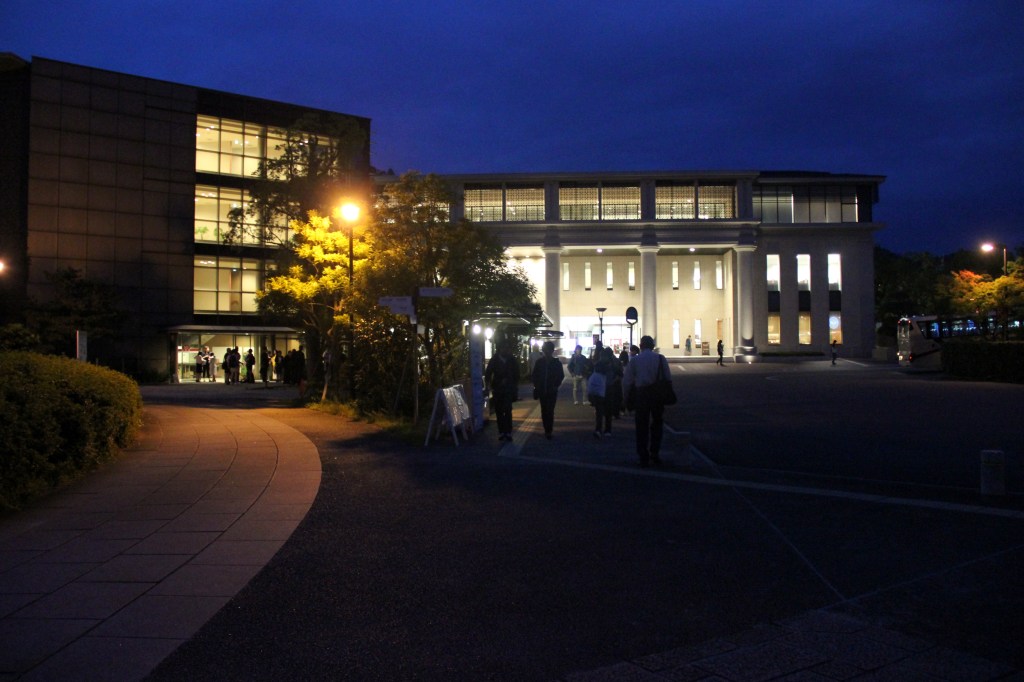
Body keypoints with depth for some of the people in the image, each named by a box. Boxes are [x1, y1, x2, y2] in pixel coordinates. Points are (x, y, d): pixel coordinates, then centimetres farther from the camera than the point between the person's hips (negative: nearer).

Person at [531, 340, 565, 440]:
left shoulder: (557, 362, -2)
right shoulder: (539, 362, 2)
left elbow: (561, 376, 4)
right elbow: (534, 375, 7)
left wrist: (556, 386, -5)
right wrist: (536, 386, -2)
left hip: (552, 391, -2)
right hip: (542, 390, 3)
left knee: (550, 411, -9)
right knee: (544, 411, 7)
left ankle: (548, 431, -8)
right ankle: (547, 430, 16)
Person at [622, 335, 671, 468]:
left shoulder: (634, 360, 2)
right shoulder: (660, 358, 2)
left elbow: (626, 381, 1)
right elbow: (668, 378, 0)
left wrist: (627, 398, 10)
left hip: (641, 393, 0)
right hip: (658, 393, 0)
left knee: (642, 427, 9)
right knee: (657, 423, 18)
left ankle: (644, 458, 10)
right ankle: (654, 453, 15)